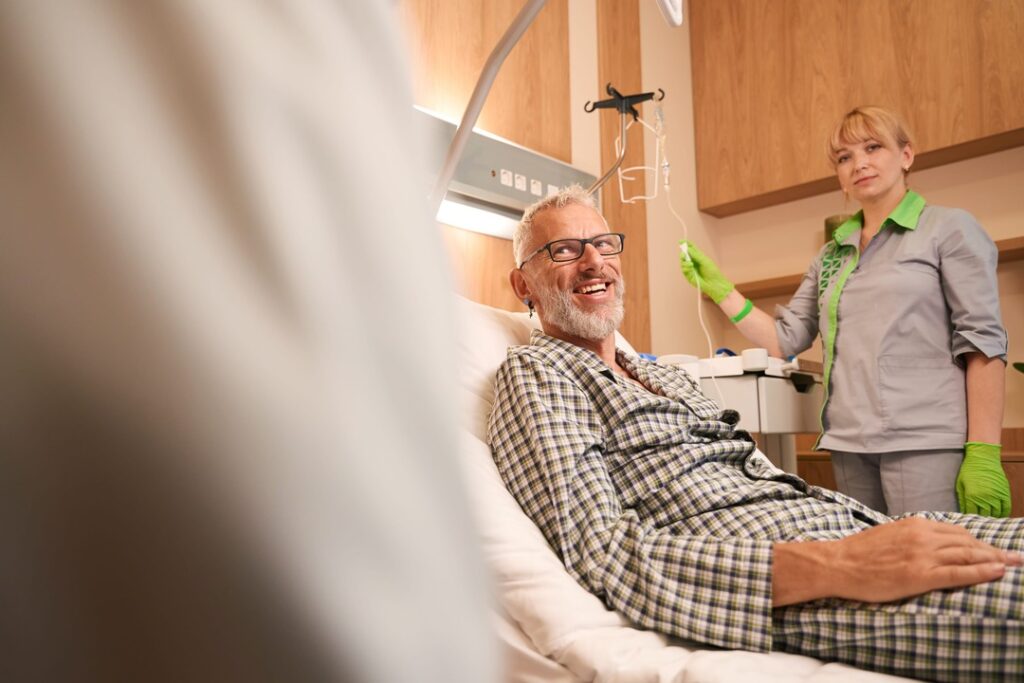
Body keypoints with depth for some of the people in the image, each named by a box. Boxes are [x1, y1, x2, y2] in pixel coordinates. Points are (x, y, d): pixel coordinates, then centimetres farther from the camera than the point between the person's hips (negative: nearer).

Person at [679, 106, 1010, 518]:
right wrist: (719, 289, 3)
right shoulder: (831, 256, 15)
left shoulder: (949, 230, 3)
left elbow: (982, 342, -4)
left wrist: (983, 453, -12)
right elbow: (783, 340, 12)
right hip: (849, 445, 4)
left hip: (927, 443, -4)